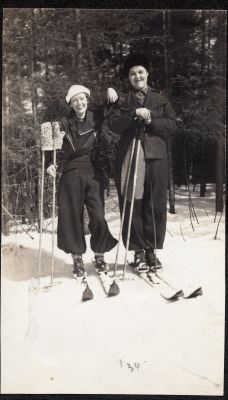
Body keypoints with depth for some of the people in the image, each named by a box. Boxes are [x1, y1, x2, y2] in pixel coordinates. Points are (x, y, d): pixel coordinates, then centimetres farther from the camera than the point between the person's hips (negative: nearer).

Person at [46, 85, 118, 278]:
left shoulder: (96, 118, 2)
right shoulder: (64, 123, 0)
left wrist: (111, 92, 1)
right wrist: (50, 164, -14)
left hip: (93, 174, 1)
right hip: (72, 175, 0)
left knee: (98, 216, -4)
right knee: (73, 217, 3)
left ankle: (99, 256, 17)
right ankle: (77, 258, 16)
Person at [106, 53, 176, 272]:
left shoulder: (161, 100, 16)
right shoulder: (122, 101, 14)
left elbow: (171, 125, 5)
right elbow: (113, 124, -2)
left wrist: (151, 121, -10)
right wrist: (134, 114, -15)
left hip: (156, 157, 1)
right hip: (129, 156, -1)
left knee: (155, 205, 0)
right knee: (132, 205, -3)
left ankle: (151, 249, 12)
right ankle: (138, 252, 6)